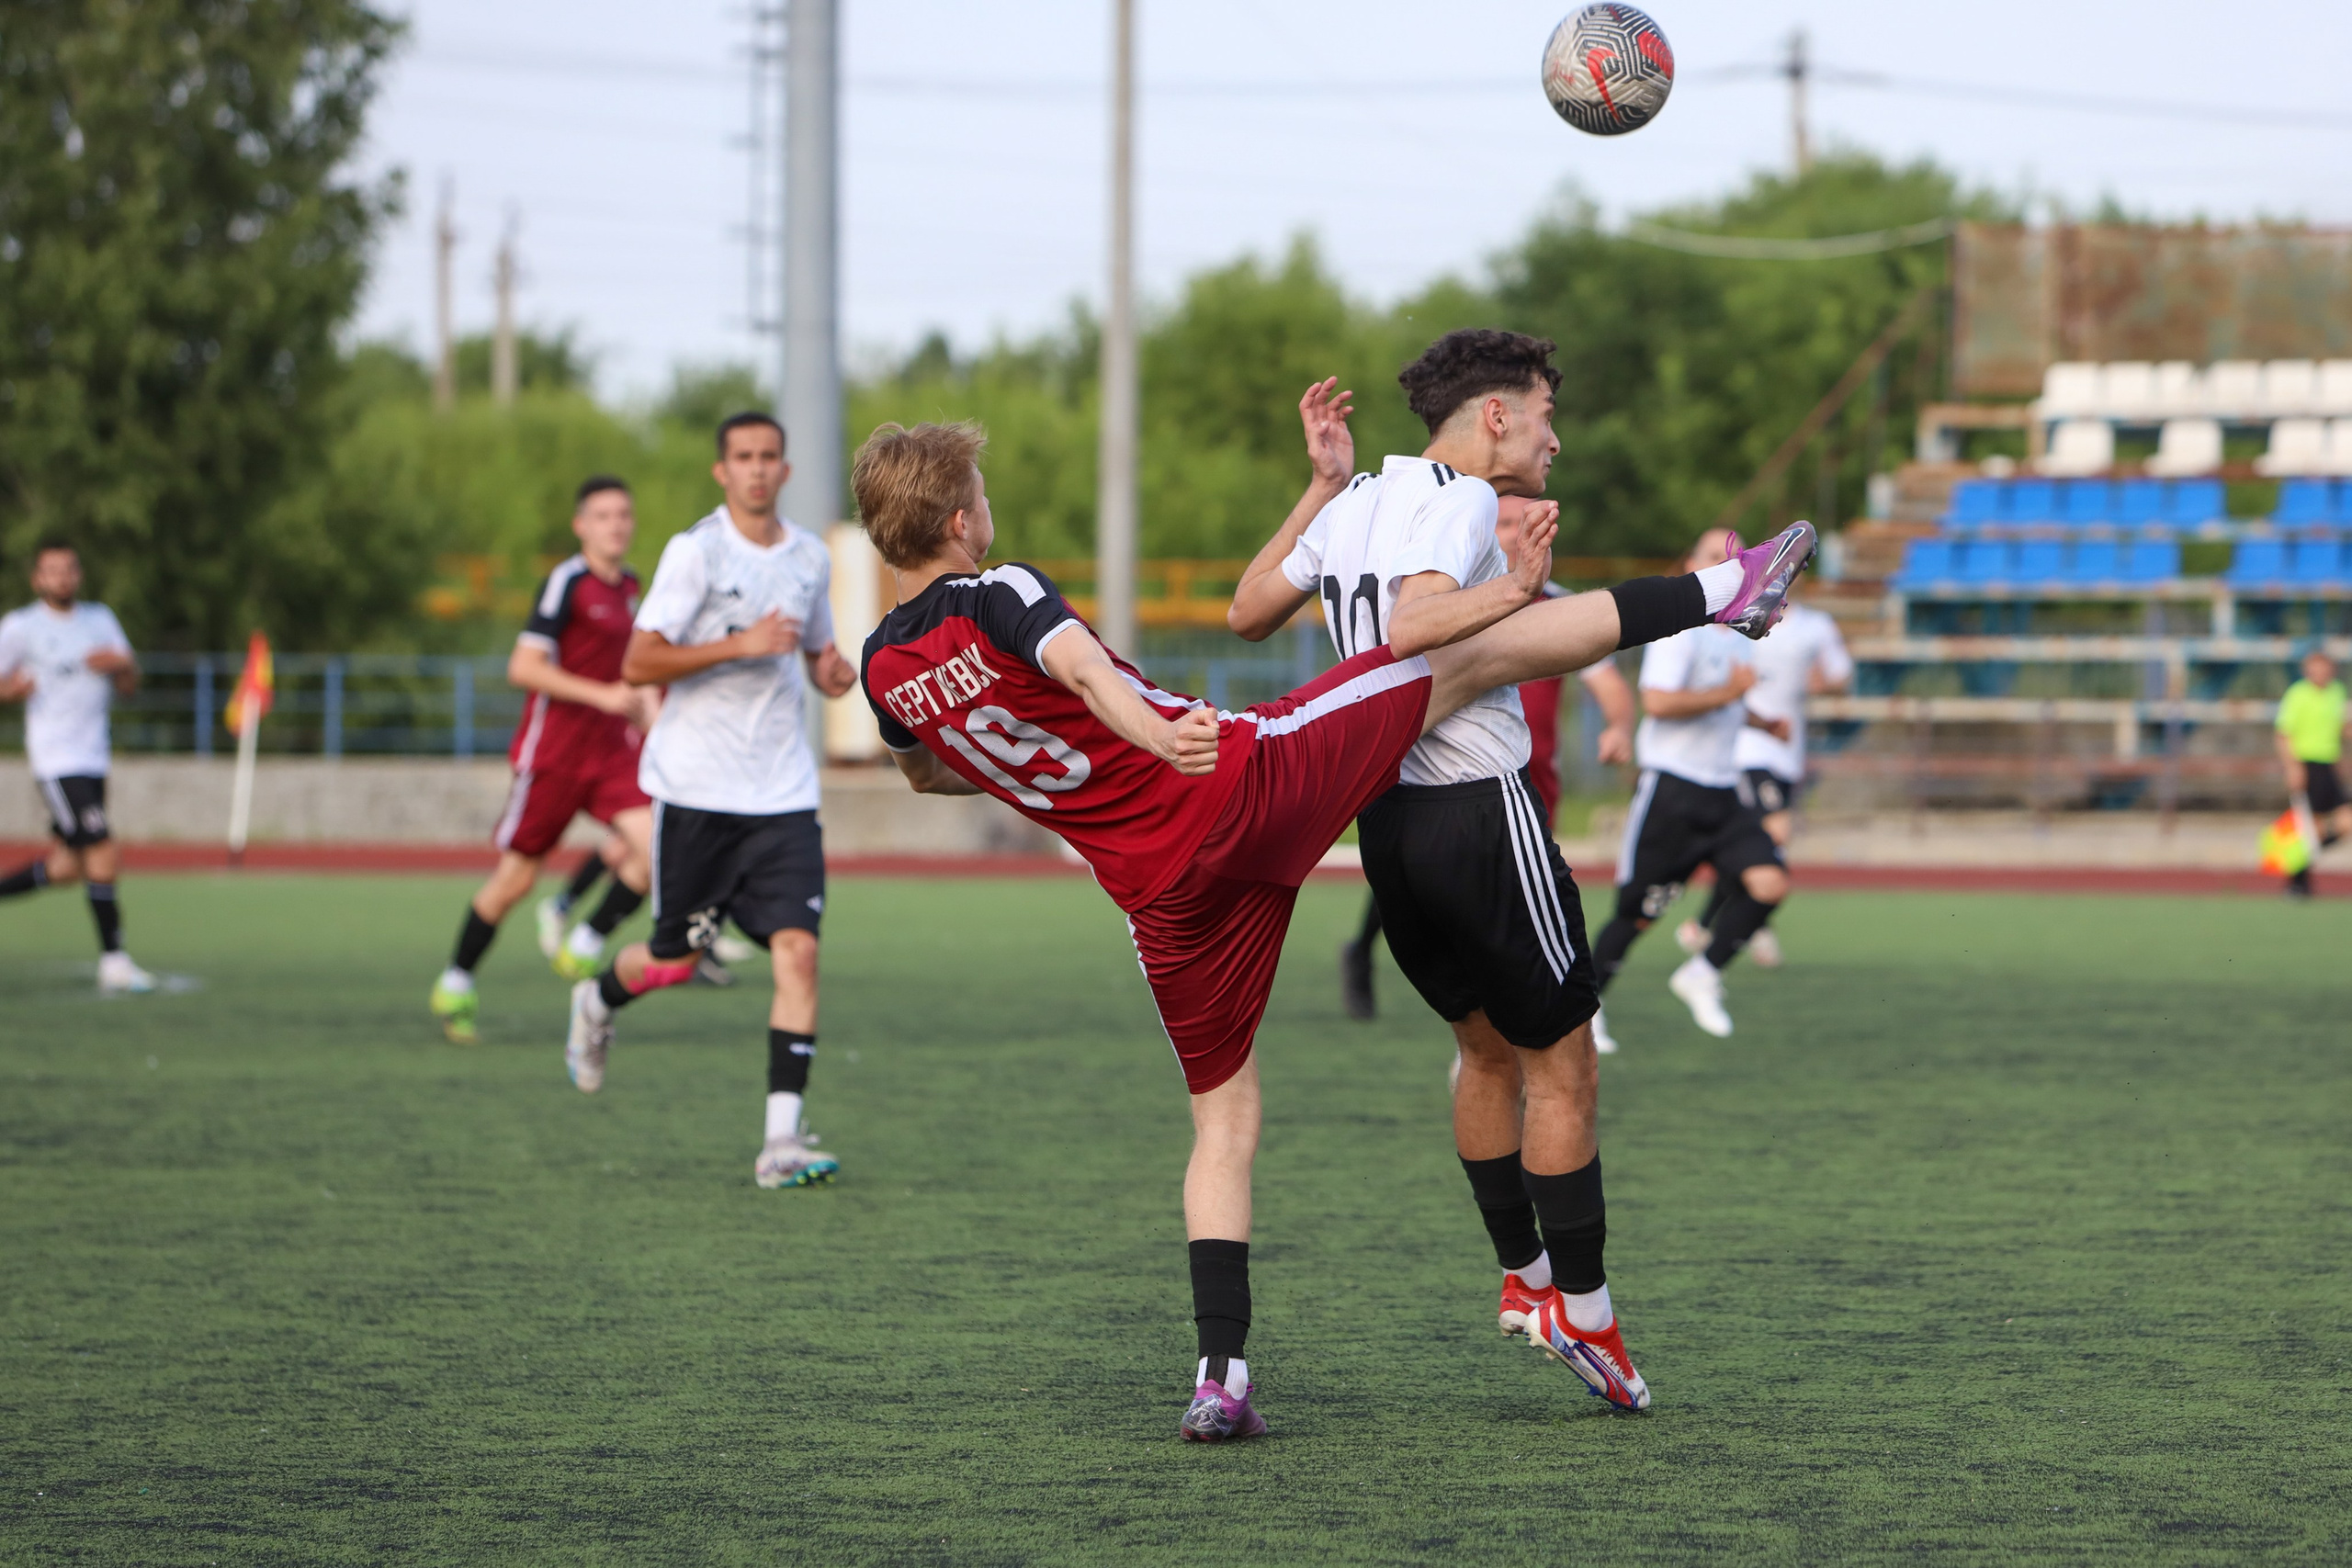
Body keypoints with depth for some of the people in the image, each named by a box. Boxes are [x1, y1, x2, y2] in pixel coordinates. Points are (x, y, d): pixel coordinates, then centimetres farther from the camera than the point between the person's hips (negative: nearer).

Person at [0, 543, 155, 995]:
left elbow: (129, 686, 13)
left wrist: (121, 664, -9)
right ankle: (113, 963, -8)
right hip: (57, 759, -7)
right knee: (103, 859, -14)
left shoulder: (101, 620, 12)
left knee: (68, 865, 13)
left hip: (93, 757, 7)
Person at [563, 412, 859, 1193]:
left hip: (782, 794, 4)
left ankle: (782, 1140, -14)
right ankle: (598, 1000, 42)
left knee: (797, 950, -13)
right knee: (674, 962, 6)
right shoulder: (694, 551, -8)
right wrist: (740, 644, -21)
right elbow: (639, 663, -13)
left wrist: (832, 670, 1)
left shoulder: (810, 558, 9)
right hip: (696, 788, -4)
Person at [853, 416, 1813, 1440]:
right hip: (1242, 781, -5)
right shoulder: (999, 596, -10)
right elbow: (1084, 670, -32)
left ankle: (1220, 1375, 6)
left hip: (1158, 888, 5)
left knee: (1222, 1116, 16)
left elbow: (924, 774, 29)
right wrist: (1162, 737, -51)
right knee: (1479, 656, 4)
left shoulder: (884, 673, 7)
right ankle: (1720, 594, 5)